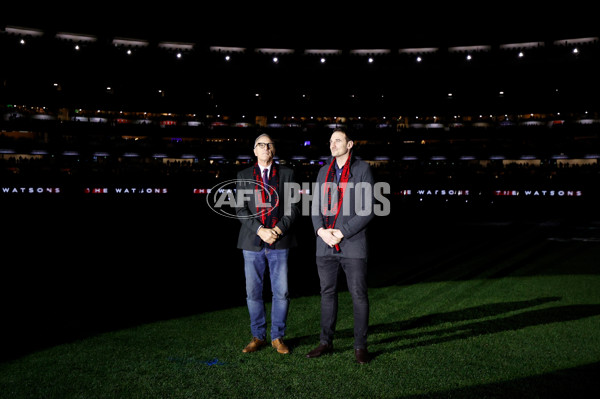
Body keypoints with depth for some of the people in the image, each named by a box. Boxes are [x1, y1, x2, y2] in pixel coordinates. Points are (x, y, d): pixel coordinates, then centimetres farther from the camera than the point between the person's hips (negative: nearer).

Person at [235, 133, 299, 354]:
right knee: (253, 293, 7)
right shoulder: (244, 176, 8)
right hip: (253, 243, 1)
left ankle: (277, 337, 18)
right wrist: (260, 230, -13)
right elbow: (241, 210, 0)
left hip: (279, 243, -1)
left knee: (281, 292, 2)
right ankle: (258, 336, 22)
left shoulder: (286, 174, 6)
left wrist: (278, 230, -12)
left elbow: (293, 207, 2)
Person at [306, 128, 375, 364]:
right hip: (325, 245, 5)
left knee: (359, 295, 2)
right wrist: (321, 230, -8)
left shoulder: (362, 170, -2)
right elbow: (316, 207, 10)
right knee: (327, 293, 11)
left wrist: (342, 233, -14)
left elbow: (367, 211, -8)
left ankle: (360, 346, 14)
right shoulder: (324, 172, 13)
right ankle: (326, 342, 22)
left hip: (352, 244, -4)